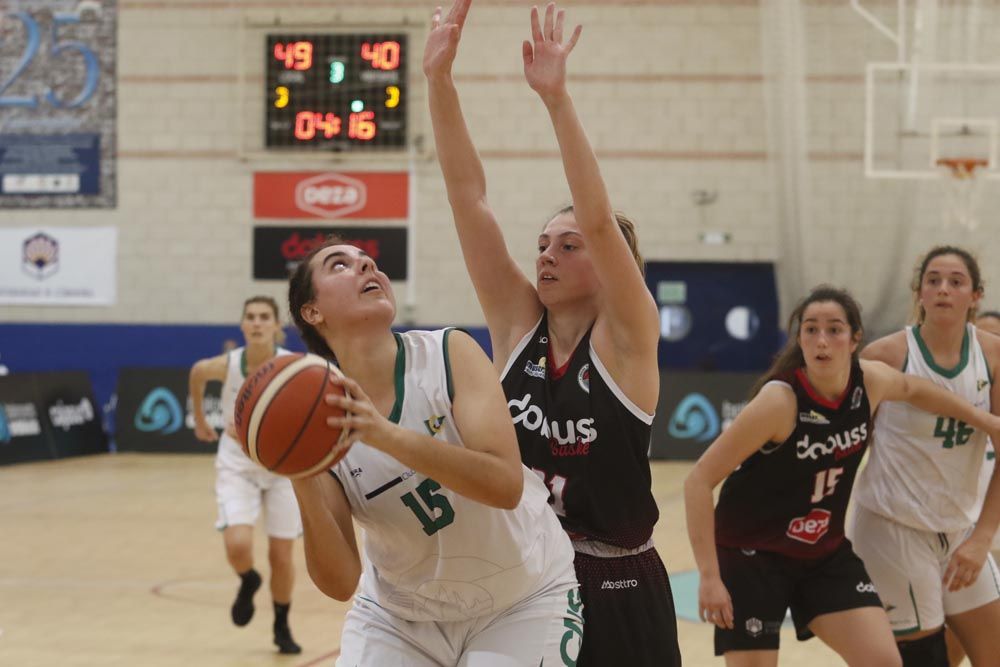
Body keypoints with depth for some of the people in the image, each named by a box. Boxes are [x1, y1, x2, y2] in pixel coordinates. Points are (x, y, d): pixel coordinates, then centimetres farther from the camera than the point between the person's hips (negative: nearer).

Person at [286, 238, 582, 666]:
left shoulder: (450, 354, -17)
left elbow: (505, 484, -31)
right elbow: (340, 582, -17)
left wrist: (386, 435, -41)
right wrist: (304, 489, -34)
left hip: (522, 605, -2)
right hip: (399, 615, 2)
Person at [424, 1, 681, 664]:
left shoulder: (628, 336, -8)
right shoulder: (518, 324, 2)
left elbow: (598, 218, -23)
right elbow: (469, 198, -5)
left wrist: (556, 95, -30)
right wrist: (439, 79, -13)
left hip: (617, 591, -3)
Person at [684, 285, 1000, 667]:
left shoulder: (871, 381, -9)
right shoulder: (780, 400, -26)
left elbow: (912, 389, 19)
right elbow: (699, 481, -24)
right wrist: (709, 576, -28)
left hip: (825, 552, 6)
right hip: (751, 553, -6)